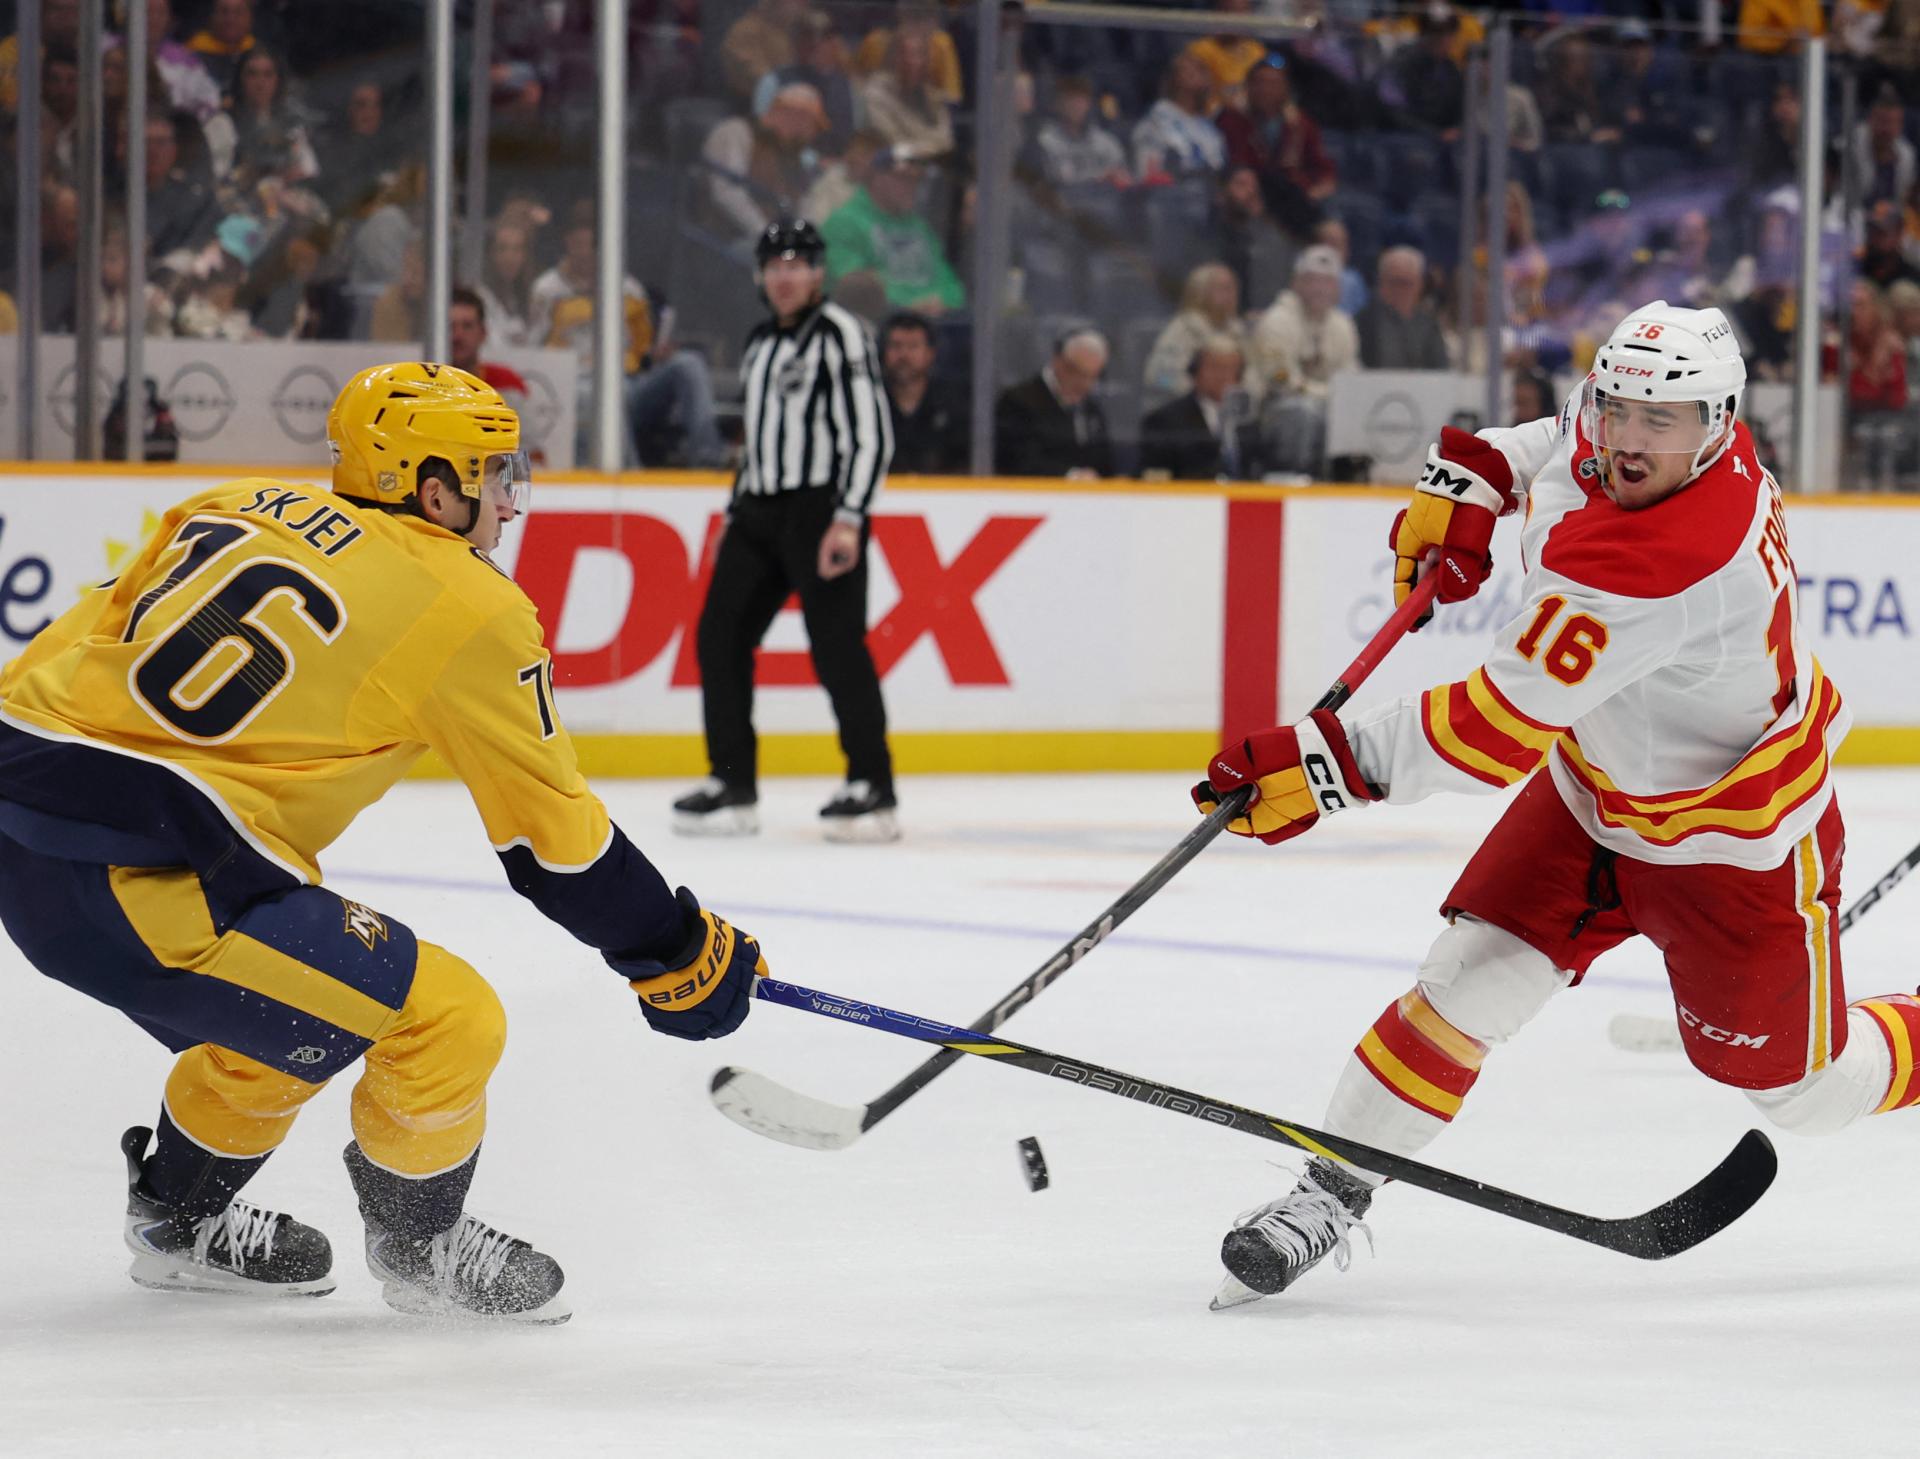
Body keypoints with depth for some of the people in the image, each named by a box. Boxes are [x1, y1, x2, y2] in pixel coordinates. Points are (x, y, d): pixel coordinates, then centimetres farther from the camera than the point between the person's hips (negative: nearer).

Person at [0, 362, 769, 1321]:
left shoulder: (232, 512, 17)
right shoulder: (470, 610, -2)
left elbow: (87, 641, 18)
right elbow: (558, 843, 3)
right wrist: (680, 956, 14)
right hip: (132, 881, -9)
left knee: (282, 993, 31)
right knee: (447, 1018, 0)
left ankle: (181, 1216, 47)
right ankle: (419, 1244, 23)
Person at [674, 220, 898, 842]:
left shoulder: (840, 334, -7)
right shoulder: (761, 342, 18)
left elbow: (871, 434, -14)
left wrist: (848, 520, -20)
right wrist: (735, 515, 20)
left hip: (820, 508, -8)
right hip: (760, 511, 8)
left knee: (836, 643, -11)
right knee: (719, 635, 4)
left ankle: (873, 787, -6)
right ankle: (733, 785, 11)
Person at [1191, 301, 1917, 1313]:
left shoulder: (1656, 565, -41)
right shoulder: (1606, 434, -15)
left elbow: (1499, 729, -41)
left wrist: (1333, 763, -41)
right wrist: (1470, 475, 0)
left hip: (1735, 836, -7)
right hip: (1597, 786, 7)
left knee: (1802, 1086, 8)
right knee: (1474, 974, -9)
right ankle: (1332, 1191, -1)